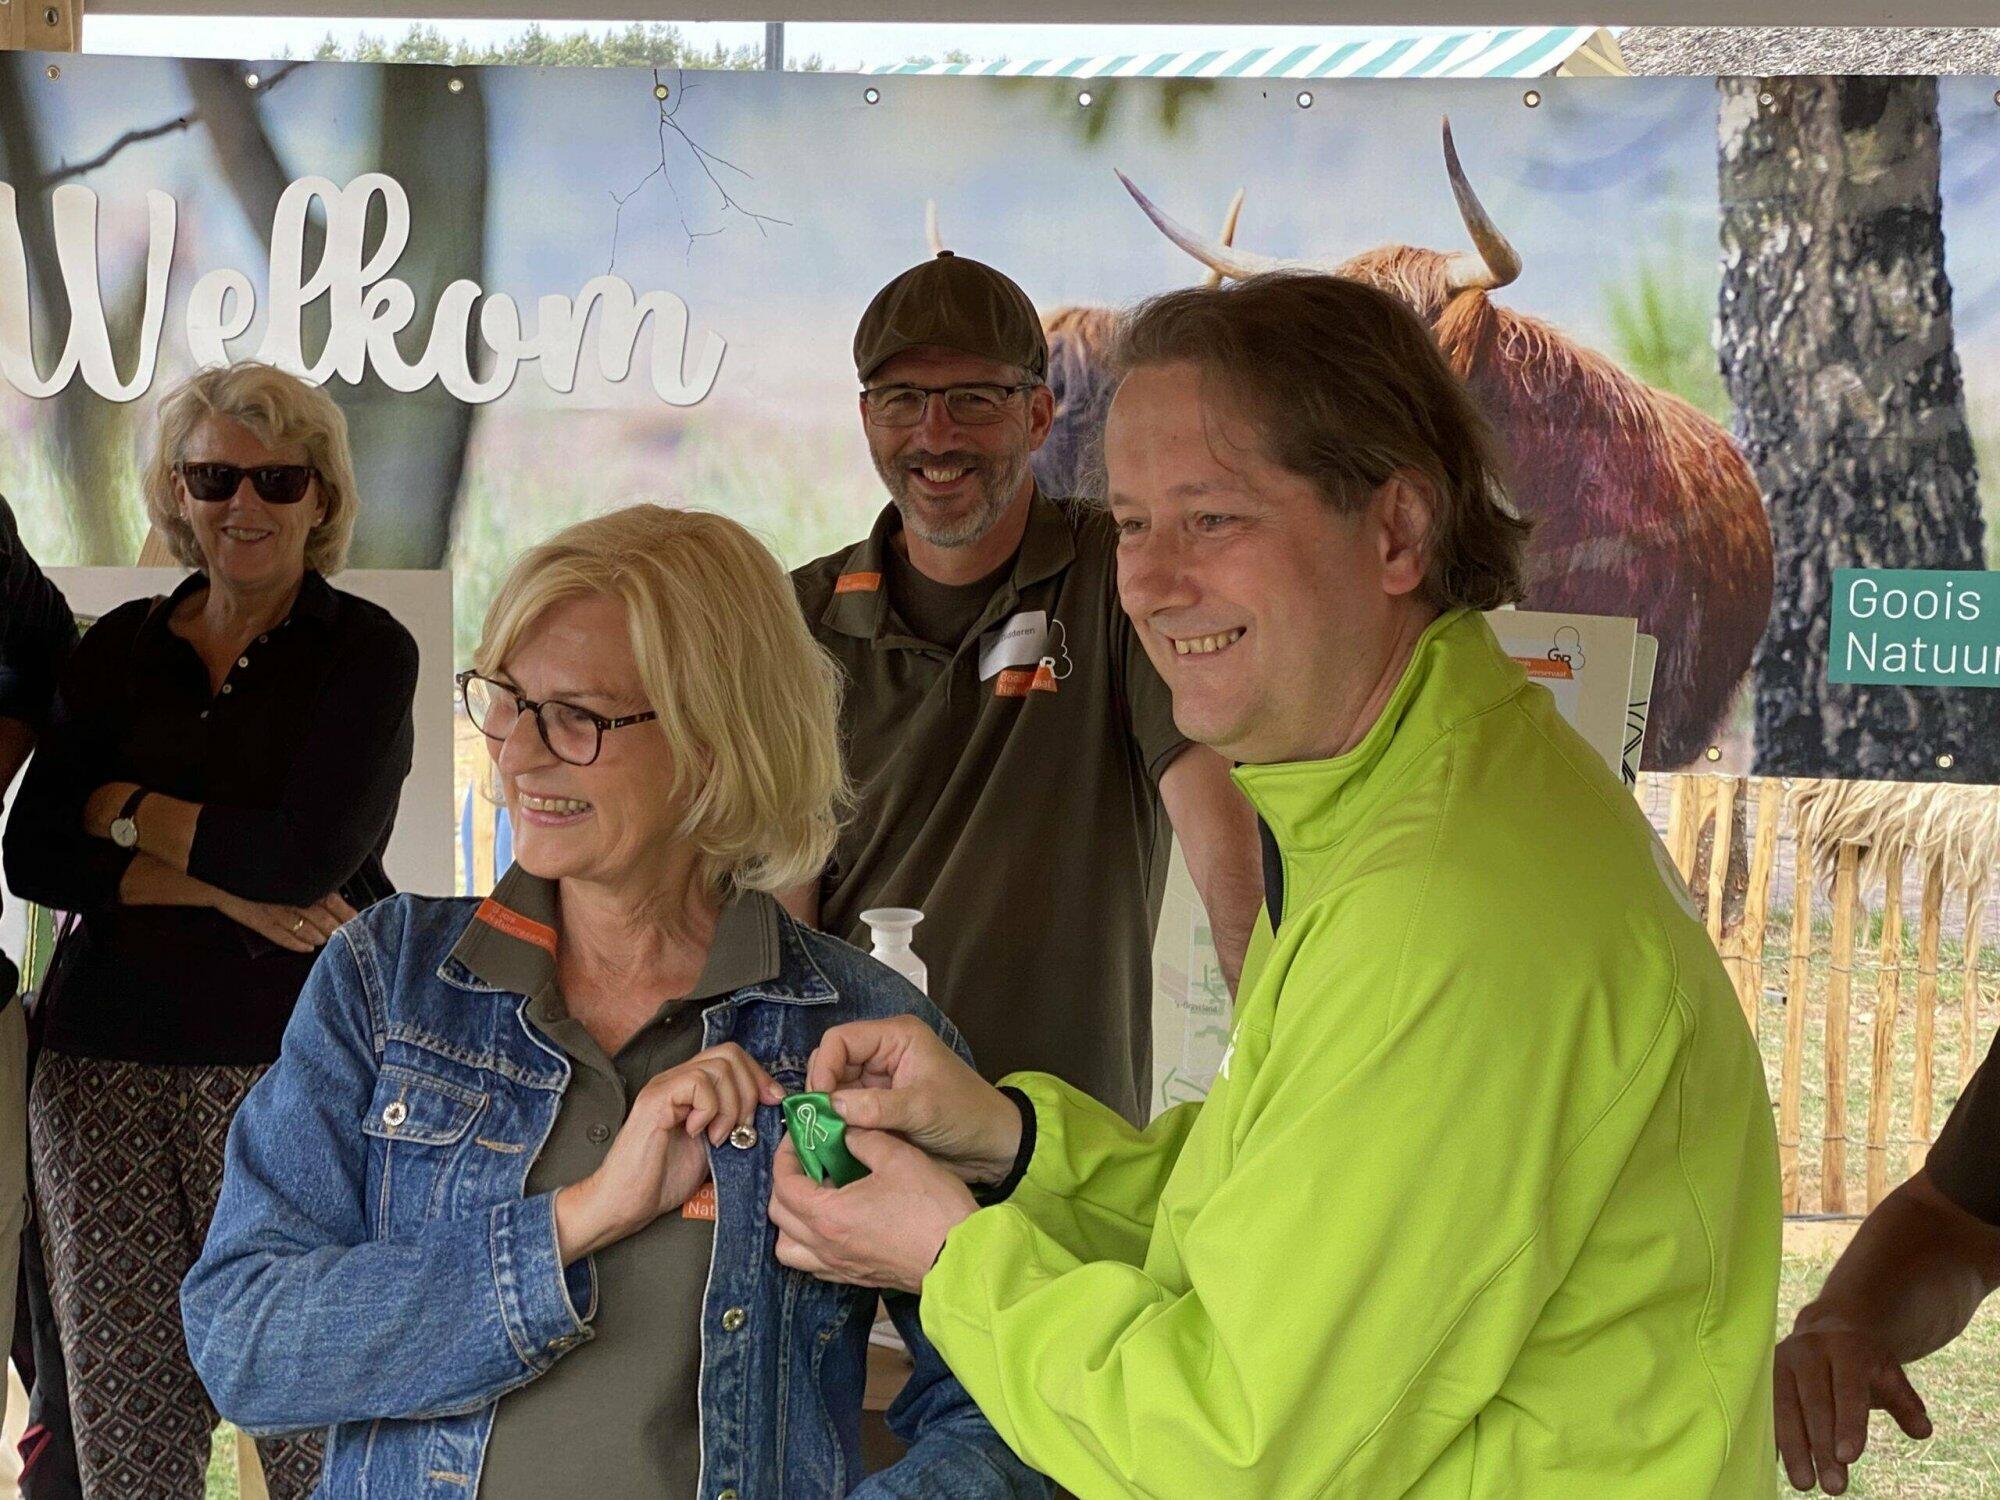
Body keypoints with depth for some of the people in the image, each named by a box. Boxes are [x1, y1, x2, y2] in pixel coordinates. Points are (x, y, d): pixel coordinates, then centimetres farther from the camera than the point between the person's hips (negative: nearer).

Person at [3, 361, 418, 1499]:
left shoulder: (366, 650, 2)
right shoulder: (121, 647, 13)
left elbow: (308, 855, -11)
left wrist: (127, 814, 0)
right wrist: (219, 886, -10)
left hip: (292, 1057, -3)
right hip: (104, 1059, 4)